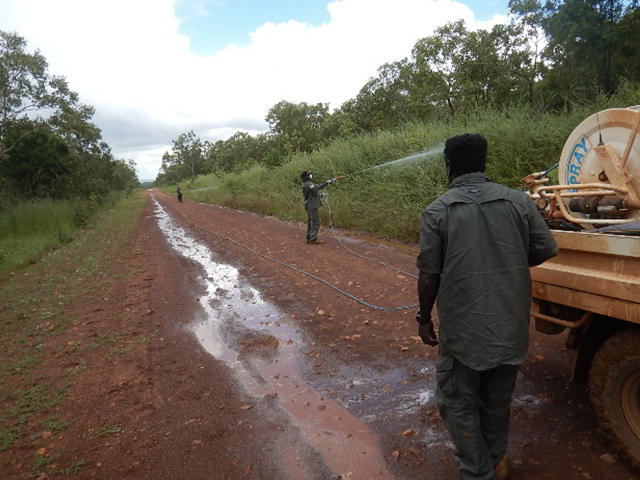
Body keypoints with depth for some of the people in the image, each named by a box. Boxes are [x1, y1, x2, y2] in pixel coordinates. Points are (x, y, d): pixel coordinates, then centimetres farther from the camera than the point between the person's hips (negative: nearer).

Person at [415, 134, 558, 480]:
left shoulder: (437, 211, -12)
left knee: (458, 404, 16)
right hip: (511, 327, 5)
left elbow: (429, 275, -10)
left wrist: (424, 317, 4)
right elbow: (546, 251, 2)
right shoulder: (518, 201, -4)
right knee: (497, 400, 25)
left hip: (463, 328, -4)